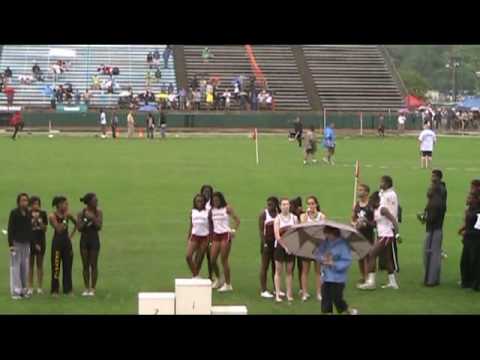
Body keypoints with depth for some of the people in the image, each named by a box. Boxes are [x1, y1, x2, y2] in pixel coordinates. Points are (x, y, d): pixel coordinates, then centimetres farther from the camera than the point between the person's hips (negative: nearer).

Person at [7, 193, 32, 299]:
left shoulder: (29, 214, 7)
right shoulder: (14, 213, -8)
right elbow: (10, 229, -10)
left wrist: (31, 243, 10)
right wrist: (10, 244, -16)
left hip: (26, 243, 5)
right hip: (16, 243, -5)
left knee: (25, 267, 7)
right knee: (15, 267, -4)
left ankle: (24, 290, 14)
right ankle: (15, 292, -1)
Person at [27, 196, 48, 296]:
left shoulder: (43, 214, 2)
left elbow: (45, 229, 2)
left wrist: (39, 222, -14)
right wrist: (33, 220, -17)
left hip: (41, 241, 2)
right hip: (30, 241, -1)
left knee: (40, 264, 6)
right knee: (30, 264, 3)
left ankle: (40, 287, 11)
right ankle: (30, 287, 8)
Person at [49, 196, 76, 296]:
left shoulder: (68, 215, 3)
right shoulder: (52, 216, -11)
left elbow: (76, 224, 20)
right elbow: (59, 230, -21)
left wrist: (71, 234, 10)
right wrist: (64, 219, -22)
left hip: (67, 242, 5)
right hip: (57, 242, -5)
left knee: (68, 266, 7)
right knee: (56, 266, -3)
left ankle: (68, 289, 14)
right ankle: (54, 290, 4)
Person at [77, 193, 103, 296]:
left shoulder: (98, 212, -2)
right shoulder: (81, 213, -1)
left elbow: (99, 226, -9)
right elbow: (79, 228, -6)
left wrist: (93, 218, -19)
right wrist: (86, 219, -16)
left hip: (94, 239, -1)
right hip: (84, 240, 1)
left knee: (93, 265, 0)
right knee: (85, 265, 5)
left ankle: (93, 288, 6)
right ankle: (86, 288, 12)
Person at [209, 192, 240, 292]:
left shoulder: (227, 208, -5)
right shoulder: (212, 210, 8)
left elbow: (237, 220, -7)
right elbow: (210, 223, 13)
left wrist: (234, 231, -18)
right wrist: (210, 236, 6)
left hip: (225, 235, -5)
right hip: (216, 235, 5)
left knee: (224, 260, -4)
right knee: (212, 259, 1)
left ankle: (228, 284, 5)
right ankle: (217, 279, 24)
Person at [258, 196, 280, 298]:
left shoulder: (279, 214, 6)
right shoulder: (264, 214, -5)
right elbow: (261, 230, -9)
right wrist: (264, 243, -17)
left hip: (277, 242, 4)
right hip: (267, 243, -4)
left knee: (276, 266, 11)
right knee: (265, 266, -1)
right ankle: (263, 290, 1)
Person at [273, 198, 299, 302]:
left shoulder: (294, 218, 3)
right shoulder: (277, 219, -4)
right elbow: (277, 236, -10)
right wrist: (285, 246, -17)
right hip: (280, 246, -2)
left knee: (289, 271, 7)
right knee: (278, 271, 2)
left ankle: (289, 294, 11)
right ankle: (277, 294, 3)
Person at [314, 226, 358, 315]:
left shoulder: (342, 244, -16)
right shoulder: (326, 243, 3)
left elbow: (347, 261, -17)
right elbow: (317, 253, 4)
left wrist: (334, 263, -25)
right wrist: (322, 258, -17)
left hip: (338, 278, -6)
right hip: (326, 277, 6)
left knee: (337, 299, 1)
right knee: (326, 299, 6)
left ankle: (350, 312, 25)